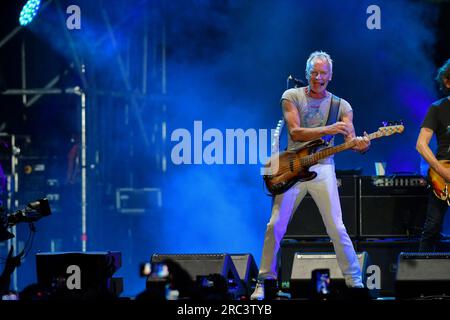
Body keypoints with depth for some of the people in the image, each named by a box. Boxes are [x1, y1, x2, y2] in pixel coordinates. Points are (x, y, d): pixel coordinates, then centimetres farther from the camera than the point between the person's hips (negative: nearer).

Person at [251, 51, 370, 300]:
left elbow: (351, 140, -4)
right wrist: (328, 130, -24)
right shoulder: (292, 97, 1)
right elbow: (295, 132, -12)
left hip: (322, 169, 0)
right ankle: (264, 282, 8)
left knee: (337, 228, -8)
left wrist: (361, 145, -29)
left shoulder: (340, 106, 5)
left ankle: (355, 282, -1)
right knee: (275, 226, -2)